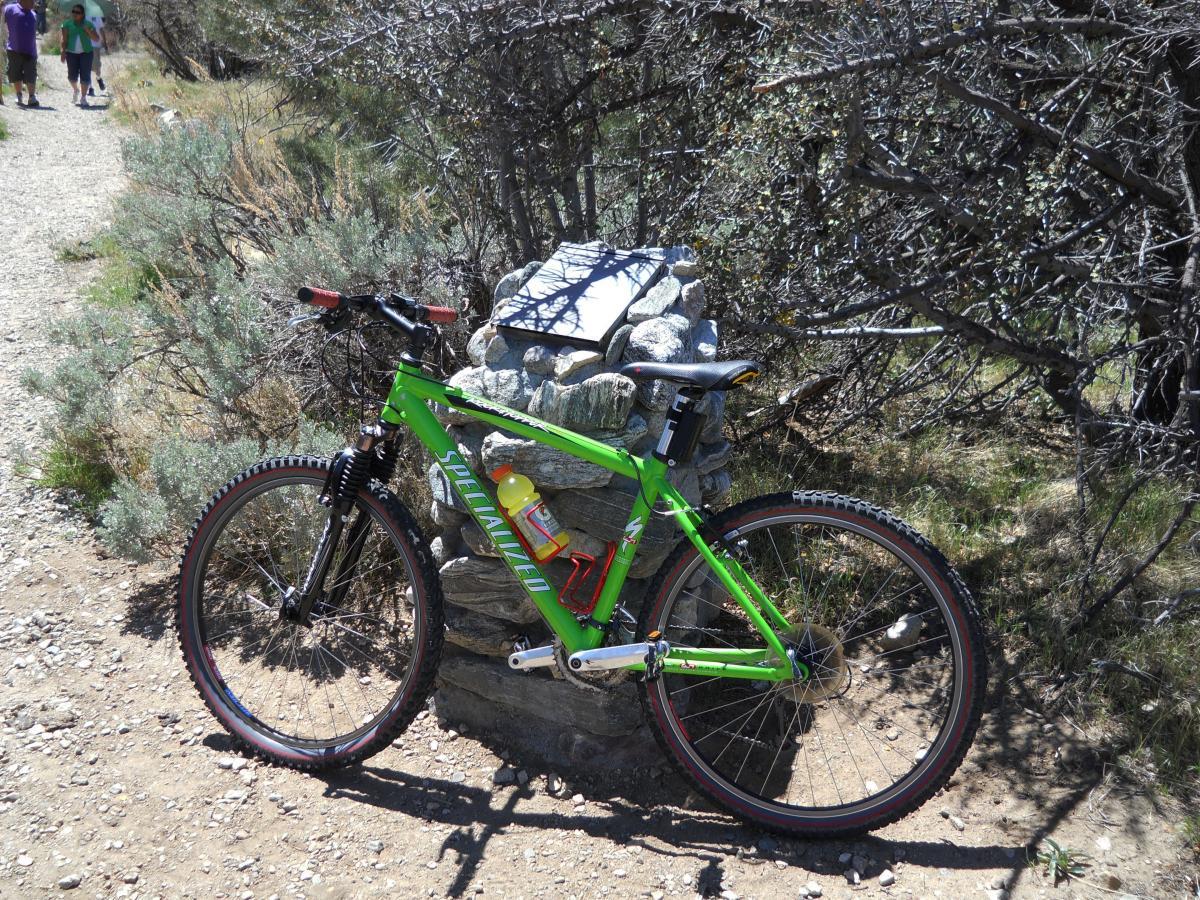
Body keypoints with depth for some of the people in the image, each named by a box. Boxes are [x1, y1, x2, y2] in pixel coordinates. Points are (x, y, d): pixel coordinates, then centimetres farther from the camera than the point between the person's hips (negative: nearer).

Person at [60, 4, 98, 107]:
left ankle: (83, 98, 1)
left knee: (85, 76, -6)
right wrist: (63, 52, -9)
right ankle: (75, 90, 31)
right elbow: (64, 40, 0)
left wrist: (88, 30, -14)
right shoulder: (67, 24, 3)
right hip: (71, 53, 0)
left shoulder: (88, 24, 5)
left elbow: (96, 38, 1)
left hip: (86, 53, 0)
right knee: (72, 75, 0)